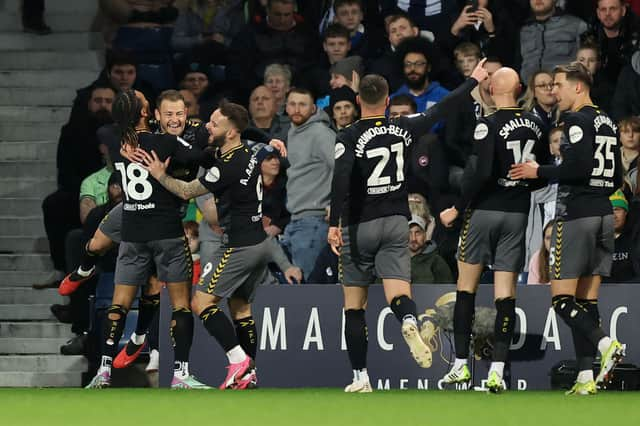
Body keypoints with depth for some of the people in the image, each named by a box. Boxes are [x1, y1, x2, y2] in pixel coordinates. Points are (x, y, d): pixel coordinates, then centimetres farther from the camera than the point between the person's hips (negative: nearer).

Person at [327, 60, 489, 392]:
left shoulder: (349, 137, -8)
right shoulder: (403, 129, 3)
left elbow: (341, 176, -22)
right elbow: (441, 110, 16)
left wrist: (334, 224, -26)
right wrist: (473, 81, 30)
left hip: (359, 227, -2)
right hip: (396, 222, 2)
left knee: (354, 306, 8)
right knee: (398, 293, -7)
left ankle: (360, 378, 8)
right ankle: (410, 324, -43)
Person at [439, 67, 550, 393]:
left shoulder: (487, 126, -14)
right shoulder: (536, 126, 3)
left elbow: (481, 173, -20)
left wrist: (457, 208, -10)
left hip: (483, 210, -4)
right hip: (517, 214, 4)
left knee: (466, 287, 9)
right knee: (505, 293, 2)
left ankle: (461, 364, 11)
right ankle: (497, 370, -4)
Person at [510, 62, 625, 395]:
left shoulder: (577, 120, -10)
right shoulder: (607, 124, 15)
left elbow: (579, 168, -21)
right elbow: (616, 180, 19)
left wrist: (539, 172, -9)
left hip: (576, 215, -8)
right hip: (604, 215, 8)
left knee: (562, 298, -7)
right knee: (586, 300, 7)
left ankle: (606, 345, -25)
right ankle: (586, 377, 2)